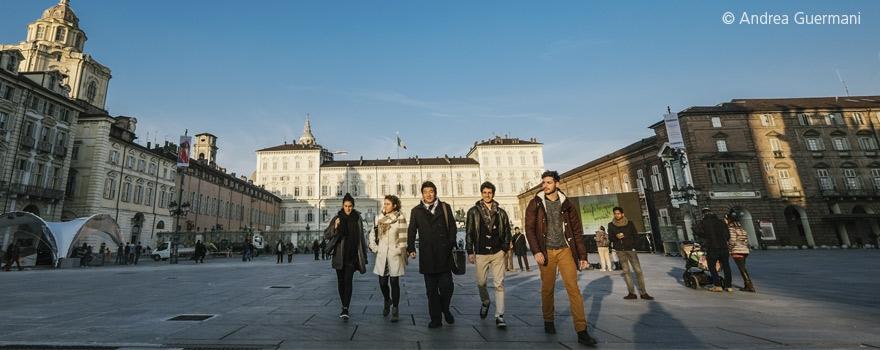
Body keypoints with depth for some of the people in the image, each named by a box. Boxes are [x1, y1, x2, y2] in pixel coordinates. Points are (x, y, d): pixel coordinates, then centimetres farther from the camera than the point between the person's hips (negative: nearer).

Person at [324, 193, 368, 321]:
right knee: (341, 281, 8)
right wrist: (335, 227, -21)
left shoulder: (357, 218, 3)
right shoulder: (337, 218, 0)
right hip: (340, 255, 1)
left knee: (348, 281, -12)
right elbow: (326, 235, -2)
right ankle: (345, 307, 22)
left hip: (352, 256, -1)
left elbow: (361, 238, 9)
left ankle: (345, 309, -15)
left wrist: (363, 256, 10)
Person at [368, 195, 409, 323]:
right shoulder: (379, 219, 7)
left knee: (394, 282, -1)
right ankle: (387, 301, 35)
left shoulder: (400, 218, -4)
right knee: (382, 282, 7)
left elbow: (403, 237, -5)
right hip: (382, 255, 3)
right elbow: (372, 234, 16)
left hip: (395, 255, -3)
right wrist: (374, 248, 8)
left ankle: (395, 309, 13)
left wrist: (401, 252, -7)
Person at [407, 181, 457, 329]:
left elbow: (452, 227, 5)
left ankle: (445, 309, 26)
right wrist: (411, 248, -1)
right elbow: (411, 231, 10)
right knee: (431, 290, 7)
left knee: (446, 286, -3)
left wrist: (451, 245, -4)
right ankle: (435, 319, 18)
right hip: (426, 256, 1)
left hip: (444, 254, -1)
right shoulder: (416, 211, 11)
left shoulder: (445, 208, 8)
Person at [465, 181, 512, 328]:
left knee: (499, 284, -2)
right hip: (481, 253, 0)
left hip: (498, 253, 0)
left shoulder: (501, 212, 7)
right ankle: (485, 302, 40)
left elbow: (507, 231, 9)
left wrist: (506, 248, -1)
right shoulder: (473, 211, 2)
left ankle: (499, 316, 3)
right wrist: (470, 251, -3)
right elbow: (469, 232, 1)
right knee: (481, 282, 10)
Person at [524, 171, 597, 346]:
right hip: (546, 252, -1)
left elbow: (577, 231, 7)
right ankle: (548, 321, 27)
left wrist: (582, 255, 2)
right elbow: (529, 228, -3)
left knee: (573, 288, -4)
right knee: (547, 288, 7)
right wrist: (536, 251, -14)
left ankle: (582, 331, 0)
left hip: (565, 250, 1)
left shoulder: (566, 204, 6)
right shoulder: (535, 204, 1)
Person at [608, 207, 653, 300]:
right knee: (626, 271, 2)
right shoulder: (611, 225, 4)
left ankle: (643, 293, 1)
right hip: (620, 250, 1)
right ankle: (631, 293, 5)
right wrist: (616, 237, -16)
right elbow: (610, 237, 5)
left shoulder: (630, 223, 2)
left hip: (630, 249, -1)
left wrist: (634, 246, -7)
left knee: (638, 270, -5)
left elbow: (636, 235, 5)